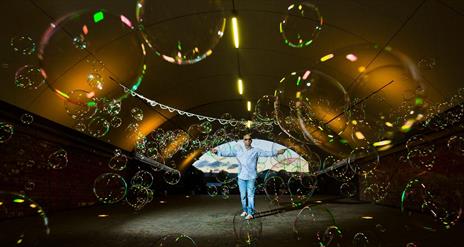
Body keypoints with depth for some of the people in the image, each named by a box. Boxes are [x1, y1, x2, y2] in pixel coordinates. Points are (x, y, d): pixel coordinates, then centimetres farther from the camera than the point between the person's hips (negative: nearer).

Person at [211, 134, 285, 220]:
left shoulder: (256, 151, 0)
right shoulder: (238, 152, 9)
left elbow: (266, 153, -11)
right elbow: (228, 153, 8)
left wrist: (276, 152, -24)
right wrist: (218, 151, 1)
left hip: (251, 177, -3)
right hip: (241, 177, 3)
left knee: (250, 195, -3)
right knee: (243, 195, 11)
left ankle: (250, 213, 3)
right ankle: (245, 211, 27)